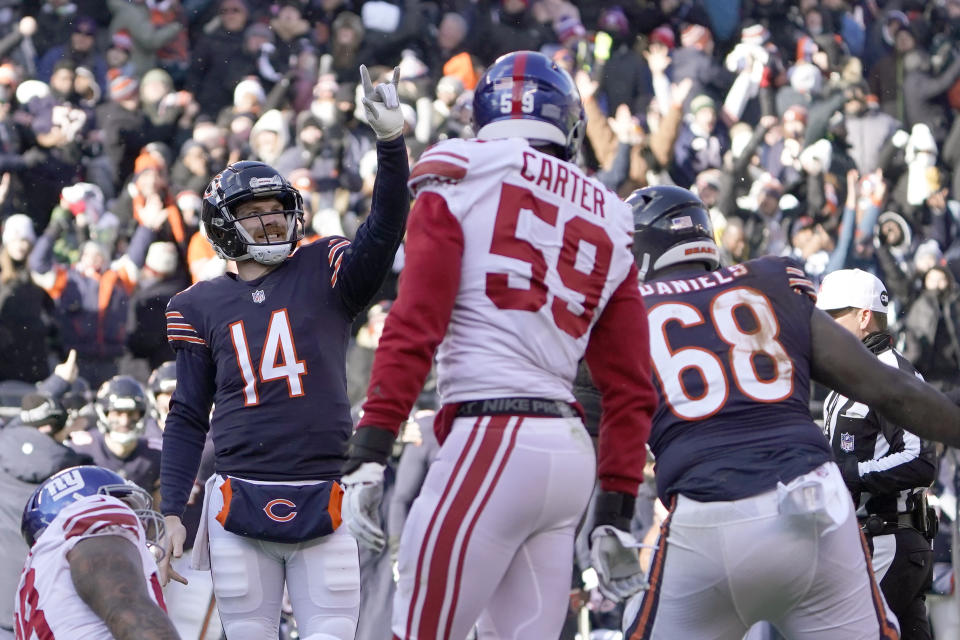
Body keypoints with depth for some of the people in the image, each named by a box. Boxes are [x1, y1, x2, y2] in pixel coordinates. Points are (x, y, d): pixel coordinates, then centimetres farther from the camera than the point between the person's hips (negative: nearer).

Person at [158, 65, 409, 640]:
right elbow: (189, 418, 14)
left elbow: (383, 233, -14)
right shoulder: (202, 307, 10)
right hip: (240, 503, 1)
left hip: (323, 505, -1)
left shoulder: (326, 275, 5)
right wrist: (173, 513, 8)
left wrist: (390, 142, -27)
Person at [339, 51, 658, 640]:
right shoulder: (607, 222, 18)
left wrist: (370, 452, -10)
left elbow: (414, 327, -8)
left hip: (491, 439, -6)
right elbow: (631, 388, 18)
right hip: (572, 453, 6)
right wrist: (617, 516, 21)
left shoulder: (460, 179, 2)